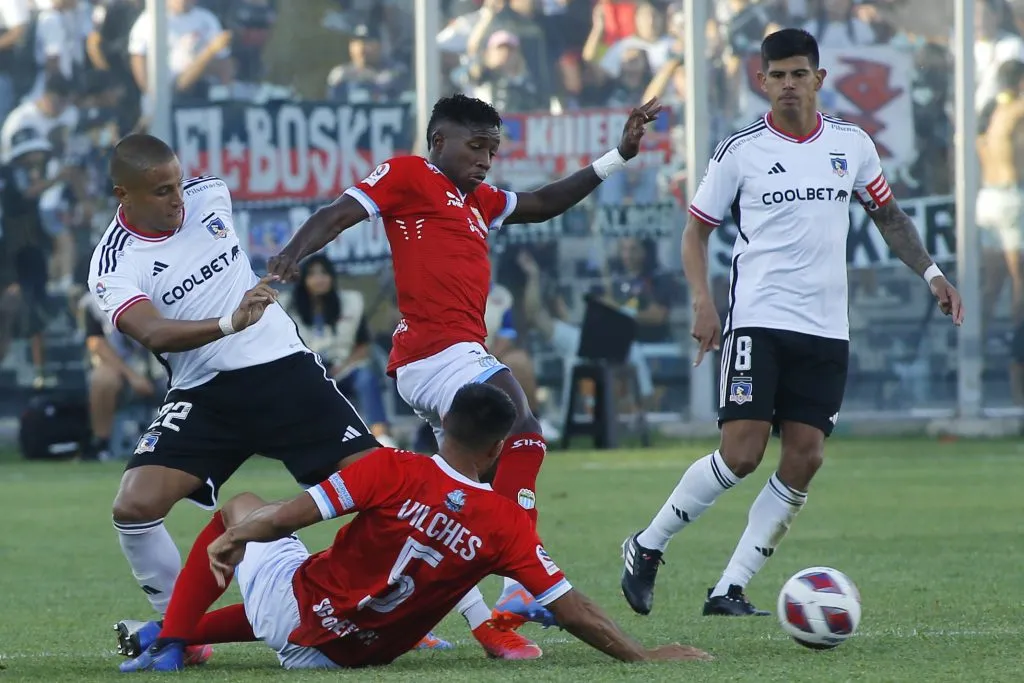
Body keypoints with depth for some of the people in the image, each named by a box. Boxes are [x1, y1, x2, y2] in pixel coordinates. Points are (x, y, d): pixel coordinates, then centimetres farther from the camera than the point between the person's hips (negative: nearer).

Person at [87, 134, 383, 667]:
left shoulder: (209, 195, 1)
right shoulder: (114, 266, -14)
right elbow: (153, 333, -32)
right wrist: (229, 324, -46)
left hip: (285, 369, 3)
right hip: (205, 396, -3)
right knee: (134, 506, -20)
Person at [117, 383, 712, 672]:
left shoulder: (391, 470, -18)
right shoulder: (507, 525, -14)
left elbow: (292, 514, -16)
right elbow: (571, 608, -14)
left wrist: (230, 538, 1)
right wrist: (640, 655, -6)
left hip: (293, 605, -3)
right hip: (351, 655, 3)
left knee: (240, 507, 26)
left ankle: (169, 642, 20)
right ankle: (178, 637, 31)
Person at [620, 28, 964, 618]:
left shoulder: (852, 144, 9)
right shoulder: (741, 151, 0)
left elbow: (888, 214, 22)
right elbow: (697, 230, 6)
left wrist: (930, 272, 10)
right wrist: (702, 302, -8)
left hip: (826, 329, 4)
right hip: (758, 321, -4)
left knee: (805, 459, -6)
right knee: (742, 454, -15)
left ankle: (729, 590, 0)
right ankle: (647, 548, 4)